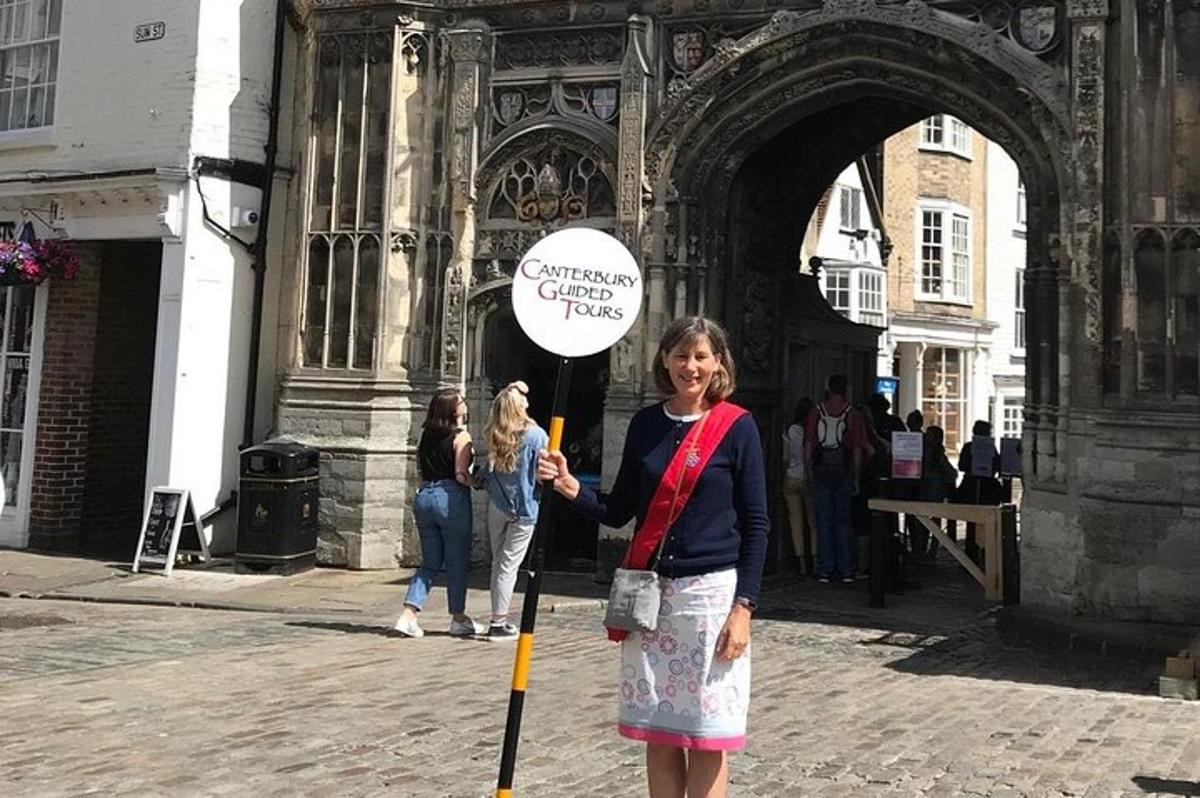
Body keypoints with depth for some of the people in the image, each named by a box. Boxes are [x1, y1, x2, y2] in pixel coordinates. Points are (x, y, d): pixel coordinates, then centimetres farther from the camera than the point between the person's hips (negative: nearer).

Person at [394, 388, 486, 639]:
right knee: (458, 562, 7)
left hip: (423, 496, 6)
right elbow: (461, 475, -14)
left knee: (430, 562, 12)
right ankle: (458, 619, 16)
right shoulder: (461, 436, -9)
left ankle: (408, 615, 1)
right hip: (450, 498, -6)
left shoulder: (427, 434, 10)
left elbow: (421, 468, 13)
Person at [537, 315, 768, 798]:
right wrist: (570, 488, -7)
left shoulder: (737, 427, -4)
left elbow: (755, 523, -3)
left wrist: (743, 606, -9)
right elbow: (619, 511, 11)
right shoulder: (645, 424, 7)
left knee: (706, 737, 2)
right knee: (658, 733, 9)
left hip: (711, 592, -4)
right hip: (648, 593, 4)